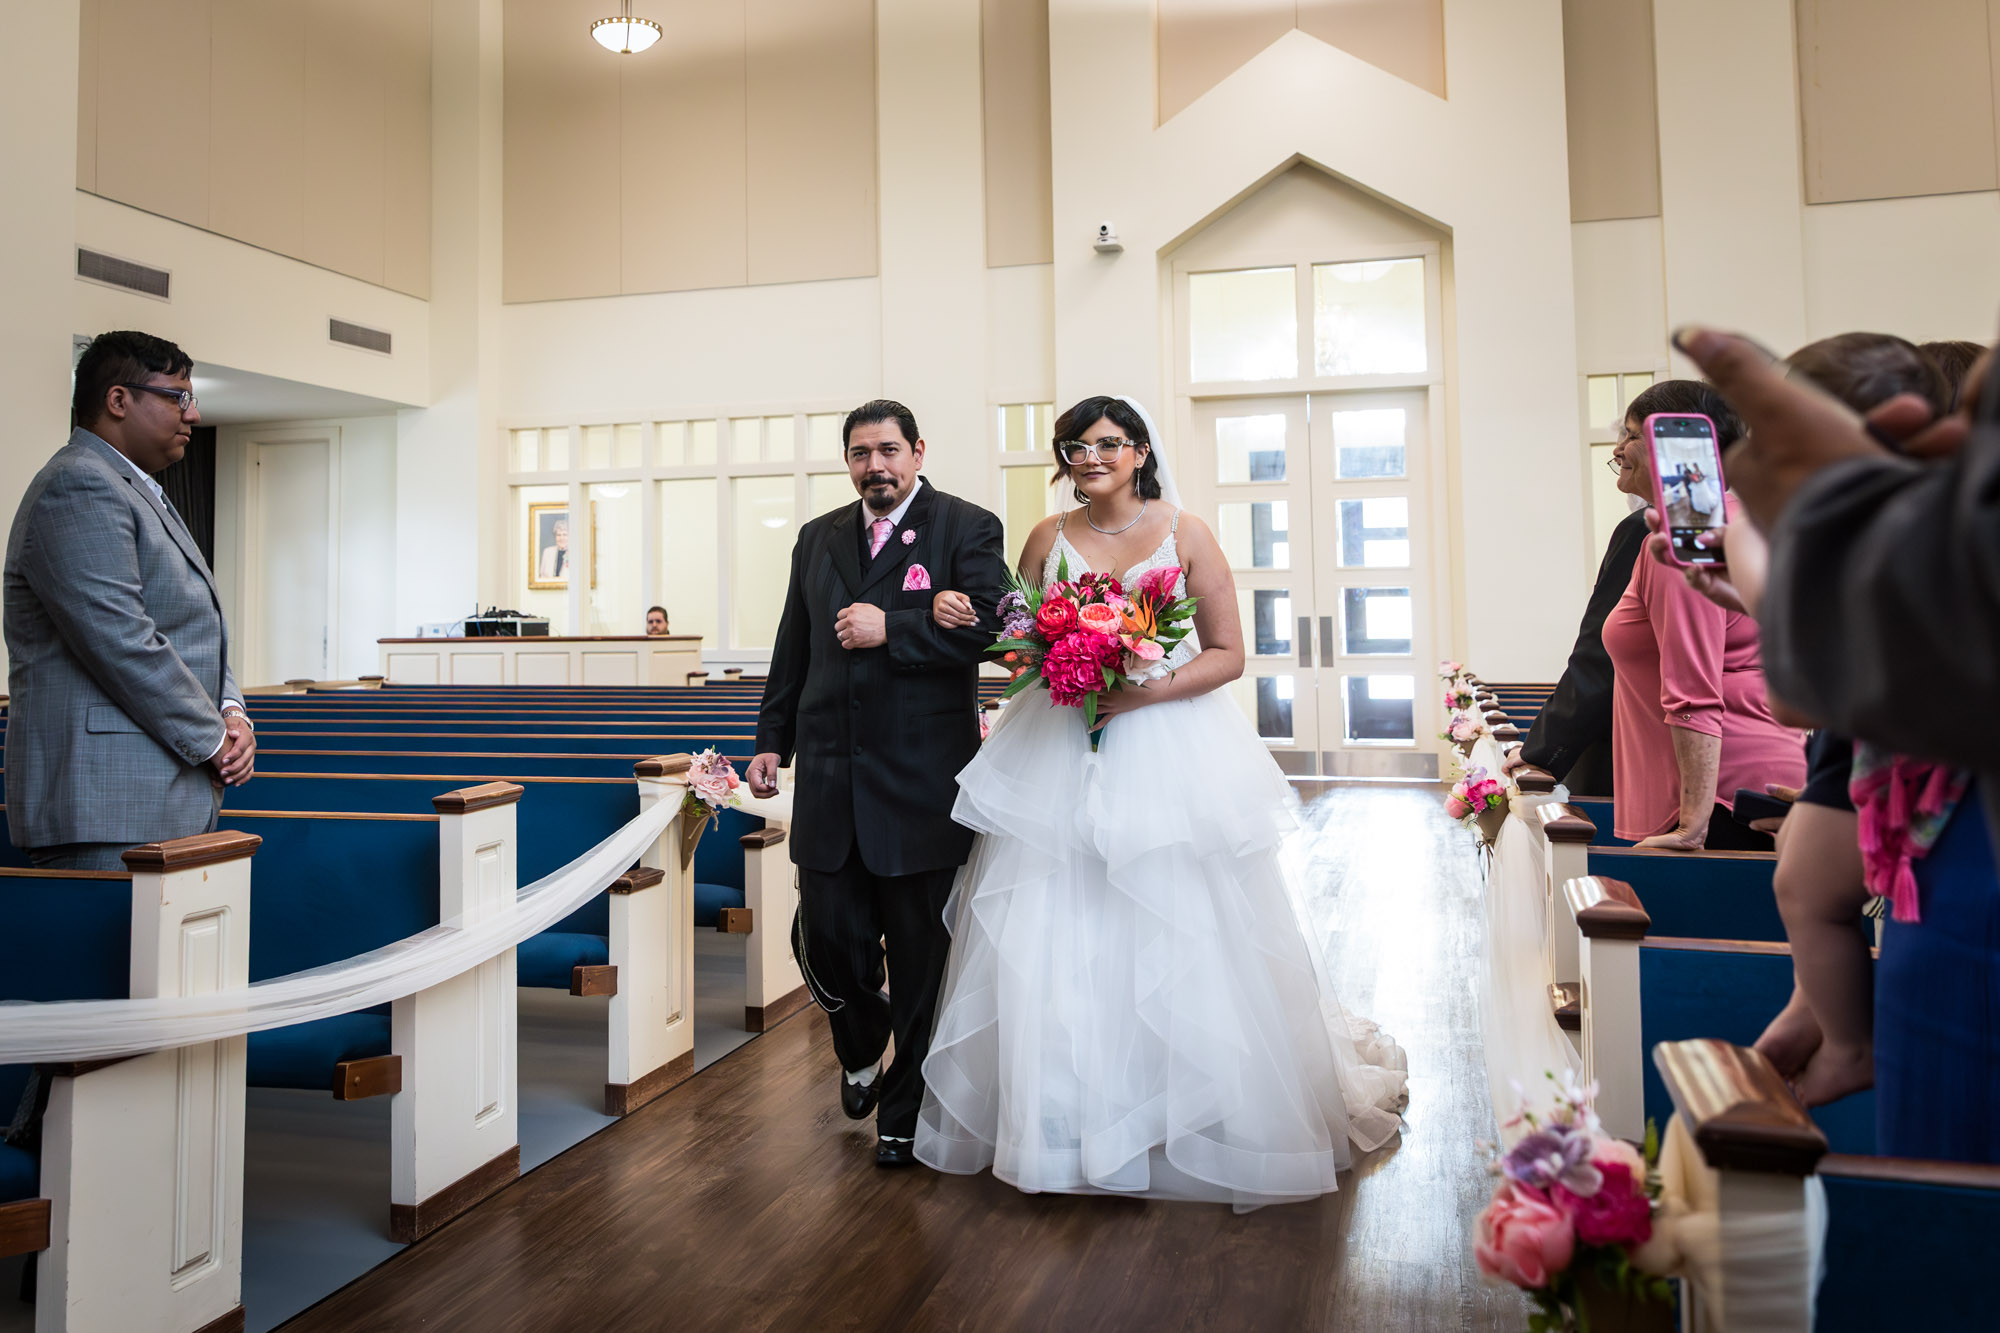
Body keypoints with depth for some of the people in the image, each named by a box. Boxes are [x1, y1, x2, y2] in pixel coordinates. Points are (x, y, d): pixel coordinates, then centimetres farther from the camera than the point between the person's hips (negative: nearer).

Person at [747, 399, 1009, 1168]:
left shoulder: (966, 528, 0)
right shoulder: (818, 539, 15)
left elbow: (990, 626, -13)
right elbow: (792, 651, 19)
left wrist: (890, 630, -17)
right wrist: (771, 740, 13)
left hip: (921, 781, -4)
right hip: (830, 779, 4)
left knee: (919, 955, 6)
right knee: (826, 939, 5)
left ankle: (904, 1117, 23)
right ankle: (861, 1049, 38)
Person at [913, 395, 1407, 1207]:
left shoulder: (1185, 534, 0)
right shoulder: (1048, 539, 8)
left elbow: (1228, 654, -2)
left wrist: (1145, 692, -15)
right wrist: (964, 619, -7)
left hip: (1169, 753, -2)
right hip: (1063, 763, 3)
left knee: (1179, 941, 1)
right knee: (1054, 948, 2)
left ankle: (1201, 1124, 19)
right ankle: (1063, 1124, 18)